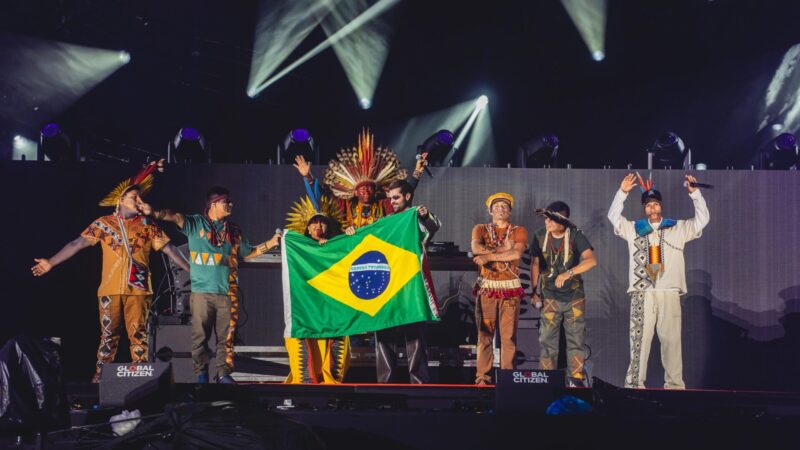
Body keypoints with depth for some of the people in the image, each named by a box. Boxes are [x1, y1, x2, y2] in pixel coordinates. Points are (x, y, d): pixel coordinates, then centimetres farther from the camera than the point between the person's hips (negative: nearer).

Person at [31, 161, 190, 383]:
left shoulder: (148, 224, 5)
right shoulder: (103, 223, 3)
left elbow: (168, 248, 4)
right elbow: (78, 243, 1)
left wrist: (191, 269, -2)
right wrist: (51, 262, -5)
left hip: (138, 289, 0)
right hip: (110, 289, 0)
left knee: (138, 334, 2)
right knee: (108, 335, 5)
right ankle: (101, 375, 10)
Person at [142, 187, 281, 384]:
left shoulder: (234, 230, 17)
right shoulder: (196, 223, 4)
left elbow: (247, 253, 28)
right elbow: (176, 217, -13)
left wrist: (271, 243, 19)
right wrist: (155, 213, -32)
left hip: (228, 293, 3)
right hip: (202, 291, -3)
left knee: (226, 337, 3)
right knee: (200, 335, -2)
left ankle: (223, 373, 10)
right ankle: (201, 373, 8)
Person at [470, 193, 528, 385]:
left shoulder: (519, 231, 8)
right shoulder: (481, 229, 11)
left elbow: (517, 253, -11)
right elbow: (476, 248, -10)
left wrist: (489, 256, -12)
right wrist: (504, 250, -12)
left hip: (510, 288, 0)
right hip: (486, 287, 0)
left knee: (509, 335, -4)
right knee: (485, 334, -3)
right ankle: (482, 377, -2)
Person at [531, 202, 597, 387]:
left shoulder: (575, 236, -10)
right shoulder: (540, 236, -2)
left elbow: (591, 260, -23)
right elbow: (535, 264, 8)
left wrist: (569, 273, -34)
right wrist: (534, 291, 7)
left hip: (574, 296, -1)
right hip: (550, 297, 1)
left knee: (576, 338, 2)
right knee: (547, 338, -2)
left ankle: (575, 378, 11)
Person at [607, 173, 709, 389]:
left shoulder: (678, 228, 12)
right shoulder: (634, 229, 14)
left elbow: (702, 219, 6)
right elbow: (613, 216, 7)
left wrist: (694, 192, -6)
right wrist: (622, 192, -5)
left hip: (669, 293, 0)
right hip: (642, 293, 0)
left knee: (672, 339, 1)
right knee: (639, 339, 0)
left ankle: (674, 383, 5)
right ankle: (635, 382, 2)